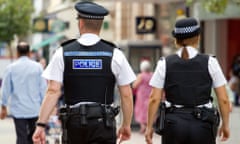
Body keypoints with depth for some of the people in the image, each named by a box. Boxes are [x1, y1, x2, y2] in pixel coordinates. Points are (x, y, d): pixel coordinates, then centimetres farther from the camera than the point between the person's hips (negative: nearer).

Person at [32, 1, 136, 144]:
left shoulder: (63, 53, 1)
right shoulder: (114, 55, -1)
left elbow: (53, 91, -7)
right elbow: (126, 95, 0)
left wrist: (41, 125, -6)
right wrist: (126, 125, 12)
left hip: (73, 122, 2)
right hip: (103, 122, -2)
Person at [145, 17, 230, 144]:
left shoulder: (165, 64, 1)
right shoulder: (210, 62, -1)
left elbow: (154, 99, -2)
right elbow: (223, 99, 0)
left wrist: (149, 126, 6)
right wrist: (225, 124, 12)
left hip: (173, 124, 1)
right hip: (202, 124, -1)